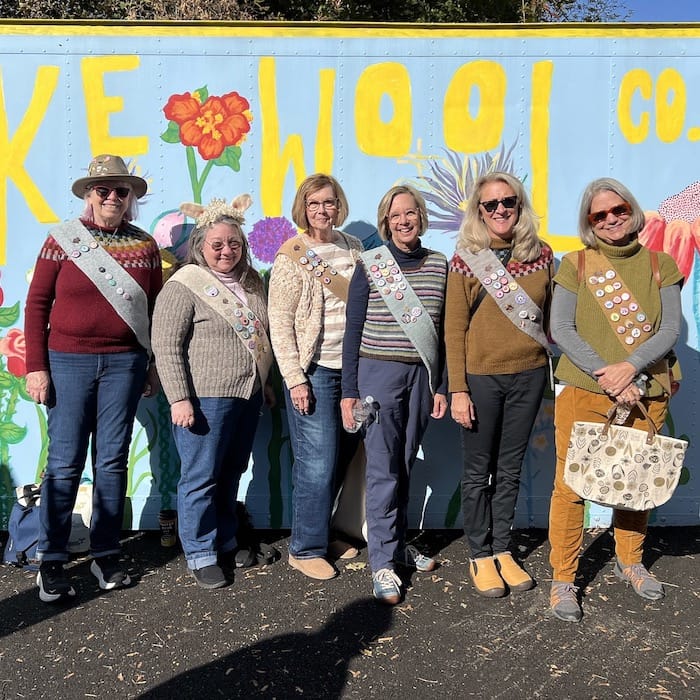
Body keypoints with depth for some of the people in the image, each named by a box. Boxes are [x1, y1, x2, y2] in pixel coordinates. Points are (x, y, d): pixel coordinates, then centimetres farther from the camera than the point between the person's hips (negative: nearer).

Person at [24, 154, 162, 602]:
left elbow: (156, 310, 11)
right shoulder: (63, 240, 0)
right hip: (68, 361, -1)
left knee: (112, 462, 6)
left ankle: (106, 555, 18)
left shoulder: (145, 246, 6)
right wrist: (36, 367, -4)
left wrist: (155, 365, 9)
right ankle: (51, 563, 12)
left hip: (125, 363, 2)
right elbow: (37, 304, 1)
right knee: (65, 463, 0)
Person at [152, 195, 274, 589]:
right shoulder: (185, 286, -9)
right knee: (201, 478, 3)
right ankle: (200, 556, 17)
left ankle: (226, 544, 32)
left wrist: (266, 385, 21)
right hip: (205, 398, -6)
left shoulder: (251, 283, 12)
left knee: (231, 476, 17)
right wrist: (179, 399, -18)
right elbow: (166, 347, -13)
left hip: (248, 396, 7)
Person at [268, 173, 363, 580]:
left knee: (341, 456, 12)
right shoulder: (292, 257, -6)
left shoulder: (353, 248, 10)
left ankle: (320, 534, 28)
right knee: (318, 463, -4)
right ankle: (306, 549, 11)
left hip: (352, 367, 6)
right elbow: (279, 323, -9)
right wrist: (295, 379, -14)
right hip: (314, 371, -6)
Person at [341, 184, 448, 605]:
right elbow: (353, 330, -1)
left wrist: (441, 387, 7)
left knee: (406, 464, 14)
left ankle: (399, 542, 30)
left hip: (422, 376, 3)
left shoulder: (439, 265, 6)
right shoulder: (370, 265, -3)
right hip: (379, 374, -3)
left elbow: (442, 331, 10)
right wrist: (349, 391, -3)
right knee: (384, 469, 0)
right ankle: (383, 561, 10)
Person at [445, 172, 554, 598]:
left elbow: (550, 314, 11)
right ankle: (480, 556, 22)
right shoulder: (466, 258, -4)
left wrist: (551, 373, 7)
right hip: (481, 377, -2)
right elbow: (454, 328, -5)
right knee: (478, 471, 8)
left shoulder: (541, 255, 4)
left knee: (510, 469, 13)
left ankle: (502, 550, 27)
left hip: (528, 376, 3)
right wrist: (457, 389, -10)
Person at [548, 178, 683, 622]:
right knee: (570, 485, -3)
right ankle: (563, 580, 12)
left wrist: (630, 367, -16)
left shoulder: (661, 265, 7)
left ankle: (630, 562, 36)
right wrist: (605, 375, -16)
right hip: (584, 392, -2)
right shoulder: (575, 265, 2)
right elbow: (561, 329, -6)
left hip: (645, 395, 2)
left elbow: (671, 330, -1)